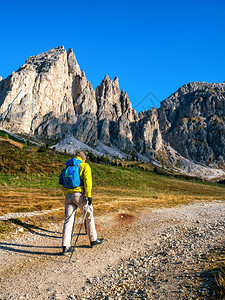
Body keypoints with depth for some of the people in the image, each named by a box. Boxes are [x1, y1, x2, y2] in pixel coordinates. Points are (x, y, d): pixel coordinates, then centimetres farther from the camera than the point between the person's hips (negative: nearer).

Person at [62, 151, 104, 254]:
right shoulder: (85, 166, 6)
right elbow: (87, 180, -9)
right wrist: (89, 195, -14)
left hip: (68, 195, 4)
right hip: (80, 194, -4)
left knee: (68, 220, 3)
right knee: (89, 216, 13)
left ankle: (65, 246, -3)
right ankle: (93, 240, 24)